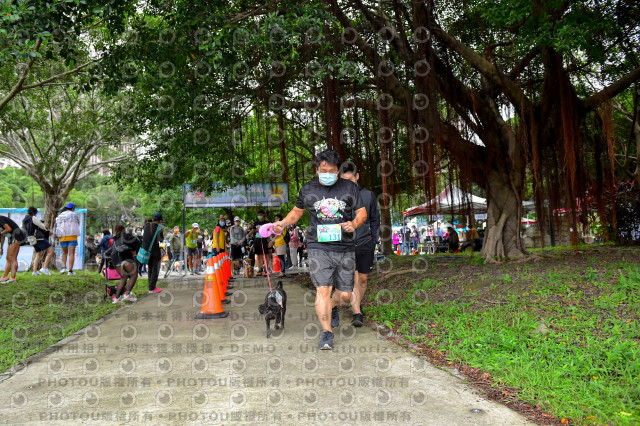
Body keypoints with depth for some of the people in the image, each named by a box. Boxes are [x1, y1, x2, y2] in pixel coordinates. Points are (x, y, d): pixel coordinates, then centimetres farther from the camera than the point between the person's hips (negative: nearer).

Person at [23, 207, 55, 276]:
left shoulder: (24, 221, 15)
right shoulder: (33, 218, -10)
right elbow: (42, 226, -7)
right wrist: (46, 229, 14)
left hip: (33, 240, 9)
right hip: (39, 238, -9)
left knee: (38, 255, 20)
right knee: (51, 251, -9)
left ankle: (34, 271, 13)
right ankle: (45, 268, -16)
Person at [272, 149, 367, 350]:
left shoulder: (349, 187, 6)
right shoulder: (308, 189, 6)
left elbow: (362, 212, 8)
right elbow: (297, 211, 19)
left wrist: (354, 223, -14)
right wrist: (283, 223, 0)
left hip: (345, 248, 2)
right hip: (319, 248, -1)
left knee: (345, 295, 8)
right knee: (323, 289, -14)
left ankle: (330, 308, 41)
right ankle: (327, 332, -3)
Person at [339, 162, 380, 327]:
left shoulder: (368, 195, 4)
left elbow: (375, 220, 12)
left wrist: (374, 241, 7)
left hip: (365, 243, 2)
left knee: (363, 279, 10)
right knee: (353, 279, -11)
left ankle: (357, 305, 33)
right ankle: (357, 313, -7)